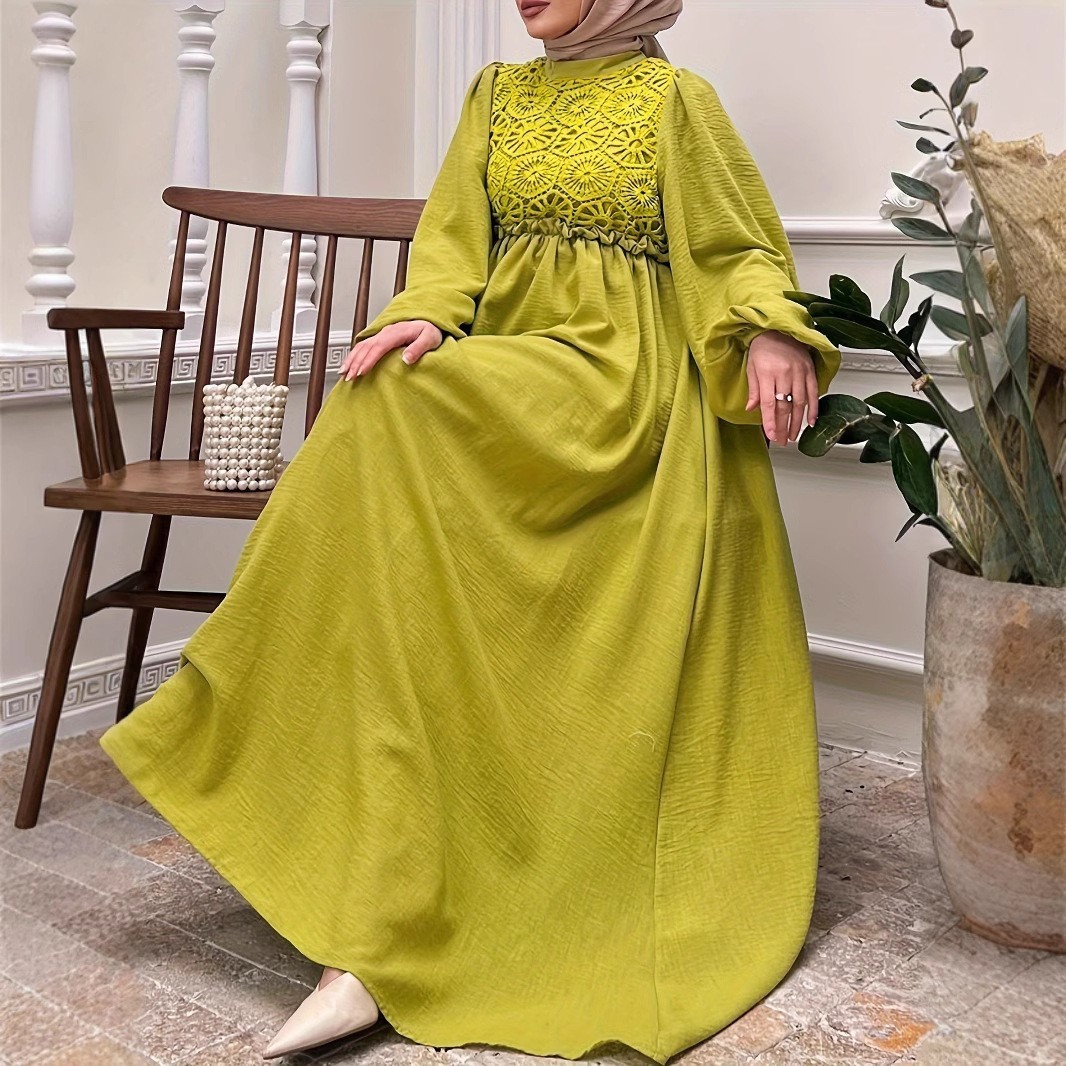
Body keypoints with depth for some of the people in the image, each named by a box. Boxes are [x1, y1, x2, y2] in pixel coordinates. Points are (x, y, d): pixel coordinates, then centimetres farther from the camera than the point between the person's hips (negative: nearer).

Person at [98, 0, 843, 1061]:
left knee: (392, 411, -26)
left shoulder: (675, 98, 7)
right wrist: (426, 317, -13)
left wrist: (768, 332, -16)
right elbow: (455, 238, 10)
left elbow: (741, 247, 5)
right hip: (502, 398, 5)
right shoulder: (496, 94, 19)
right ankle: (383, 946, -11)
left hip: (623, 387, -5)